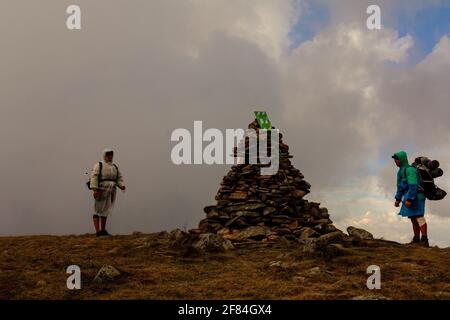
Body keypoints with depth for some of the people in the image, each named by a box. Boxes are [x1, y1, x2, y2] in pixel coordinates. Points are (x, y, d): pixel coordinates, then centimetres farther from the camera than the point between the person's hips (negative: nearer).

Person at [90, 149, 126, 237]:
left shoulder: (115, 167, 16)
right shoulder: (99, 165, -1)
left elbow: (119, 179, 15)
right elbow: (94, 177, -10)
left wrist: (122, 186, -6)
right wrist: (95, 190, -20)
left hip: (111, 192, 6)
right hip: (101, 191, -5)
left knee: (106, 211, 9)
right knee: (99, 211, -5)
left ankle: (103, 230, 15)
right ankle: (98, 231, -7)